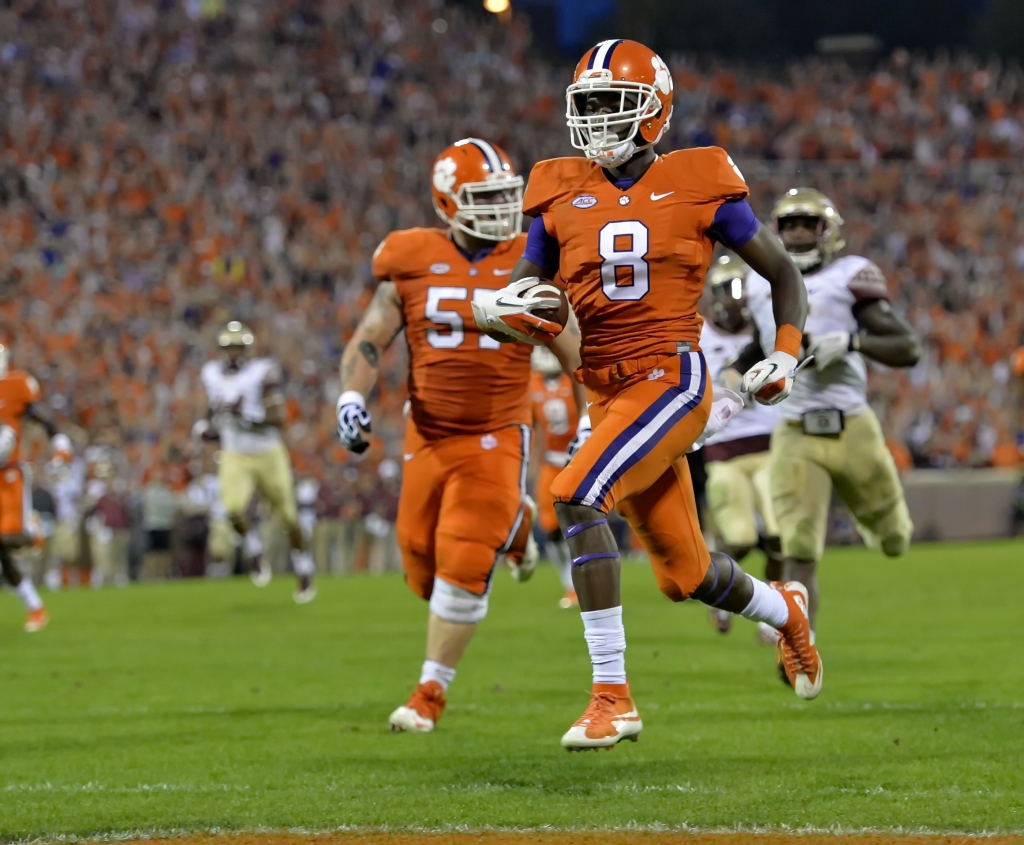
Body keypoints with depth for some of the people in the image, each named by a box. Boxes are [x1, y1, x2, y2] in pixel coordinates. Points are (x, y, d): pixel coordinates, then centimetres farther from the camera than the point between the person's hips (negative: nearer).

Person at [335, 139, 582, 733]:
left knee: (462, 571, -13)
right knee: (426, 573, 8)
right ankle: (513, 524, 39)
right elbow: (368, 344, 3)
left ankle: (432, 691, 1)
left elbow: (573, 350, 9)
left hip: (496, 438, -2)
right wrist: (352, 398, -15)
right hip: (428, 436, 2)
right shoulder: (412, 266, -2)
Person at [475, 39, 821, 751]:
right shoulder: (562, 193, 6)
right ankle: (785, 610, 46)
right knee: (685, 574, 12)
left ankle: (613, 693, -24)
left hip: (672, 379, -5)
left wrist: (787, 355, -4)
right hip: (608, 393, 5)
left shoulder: (697, 185, -2)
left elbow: (783, 273, 8)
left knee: (575, 496, -27)